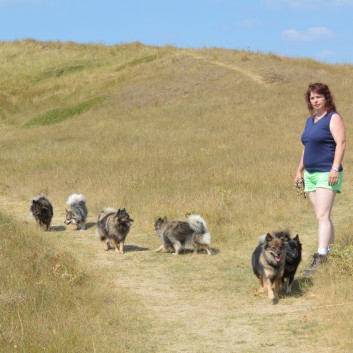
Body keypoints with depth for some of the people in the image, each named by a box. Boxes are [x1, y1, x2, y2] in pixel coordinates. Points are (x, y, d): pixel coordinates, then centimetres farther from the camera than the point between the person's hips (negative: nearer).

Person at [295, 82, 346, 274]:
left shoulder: (333, 118, -7)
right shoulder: (310, 120, 18)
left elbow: (341, 143, -16)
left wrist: (335, 168, -24)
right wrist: (299, 170, 22)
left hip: (327, 174, -8)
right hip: (311, 174, 8)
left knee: (322, 216, -16)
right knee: (322, 216, 9)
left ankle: (320, 257, -21)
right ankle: (330, 249, 16)